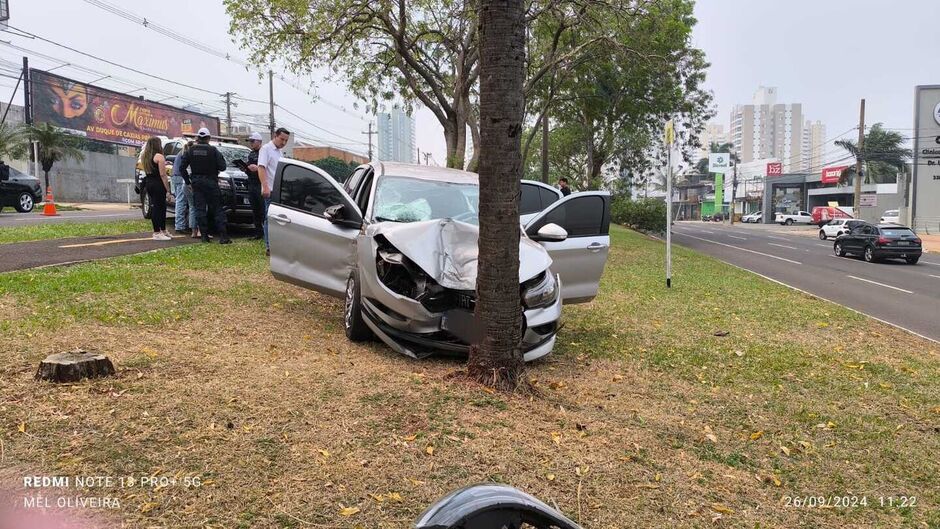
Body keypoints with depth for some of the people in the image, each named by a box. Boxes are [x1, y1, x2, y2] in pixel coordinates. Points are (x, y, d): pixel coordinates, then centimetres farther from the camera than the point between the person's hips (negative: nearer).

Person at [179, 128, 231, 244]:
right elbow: (222, 167, -10)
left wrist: (187, 181, 12)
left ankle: (204, 235, 2)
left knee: (200, 209, 5)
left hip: (196, 183, 3)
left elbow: (182, 167, 4)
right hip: (211, 182, -3)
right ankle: (223, 236, -8)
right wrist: (220, 156, 10)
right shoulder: (213, 150, -7)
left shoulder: (191, 150, 3)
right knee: (217, 209, -1)